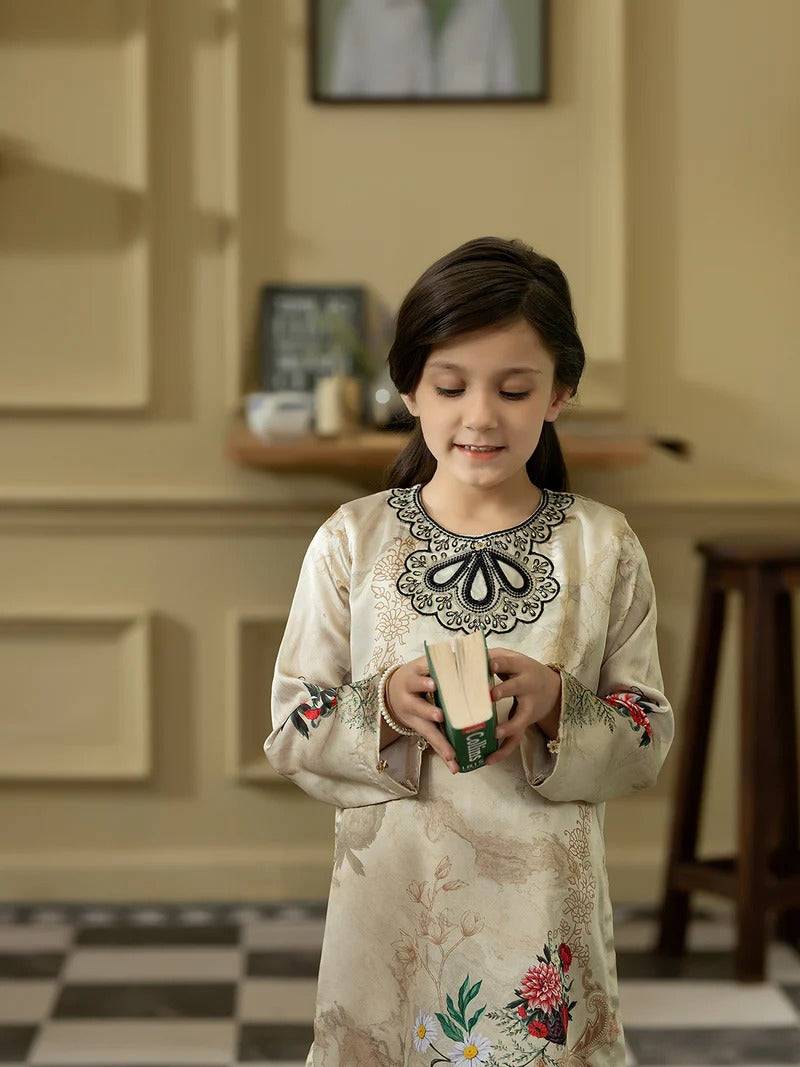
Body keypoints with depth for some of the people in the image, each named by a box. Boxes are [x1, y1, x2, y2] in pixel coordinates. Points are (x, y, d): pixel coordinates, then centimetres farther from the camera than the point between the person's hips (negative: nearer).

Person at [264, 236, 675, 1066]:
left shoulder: (603, 545, -1)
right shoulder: (351, 539, -1)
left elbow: (649, 740, 1)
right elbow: (291, 734, -1)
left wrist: (557, 705, -18)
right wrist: (388, 706, -19)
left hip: (546, 909, 0)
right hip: (392, 907, 0)